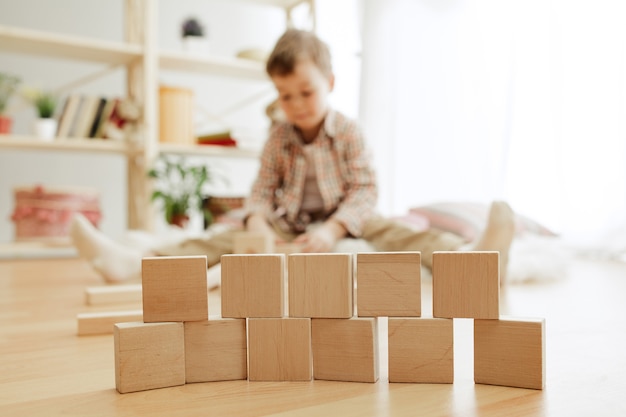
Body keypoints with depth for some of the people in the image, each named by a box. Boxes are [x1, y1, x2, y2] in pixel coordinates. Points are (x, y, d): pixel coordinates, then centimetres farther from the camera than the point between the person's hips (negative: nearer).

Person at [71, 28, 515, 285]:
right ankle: (132, 261, -26)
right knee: (232, 239, -14)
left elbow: (365, 191, -14)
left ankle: (468, 256, -52)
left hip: (344, 225, -2)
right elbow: (263, 189, -2)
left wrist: (333, 228, -31)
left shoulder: (348, 132, -7)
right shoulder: (279, 137, 2)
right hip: (291, 229, 2)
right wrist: (257, 221, -25)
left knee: (384, 228, -29)